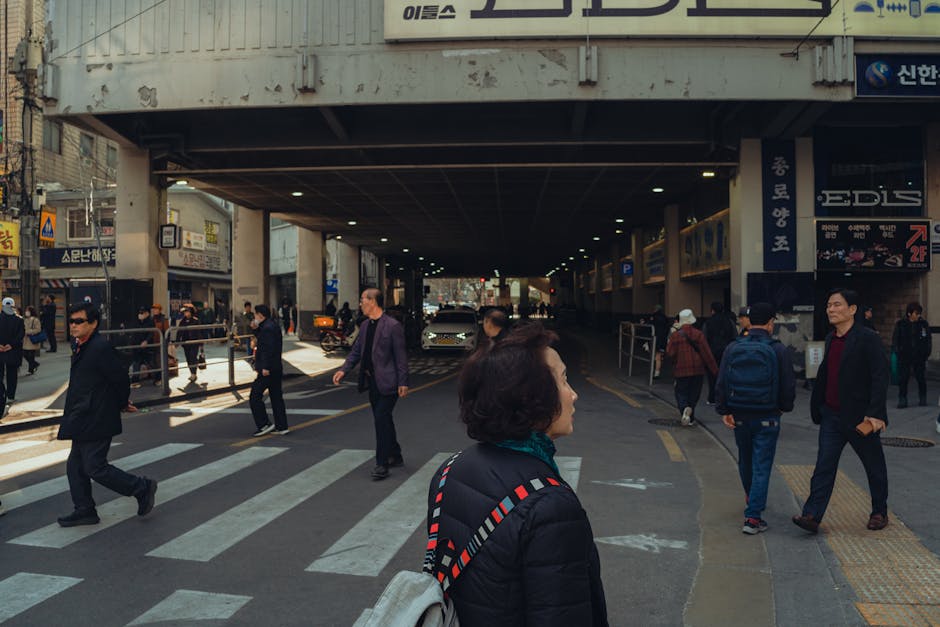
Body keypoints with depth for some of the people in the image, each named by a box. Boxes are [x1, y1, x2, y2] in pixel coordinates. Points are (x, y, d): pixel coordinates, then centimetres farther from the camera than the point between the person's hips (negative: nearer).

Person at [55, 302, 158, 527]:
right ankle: (84, 511, 25)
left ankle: (142, 488, 9)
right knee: (75, 467, 14)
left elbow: (120, 377, -17)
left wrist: (122, 403, -1)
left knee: (95, 468, -4)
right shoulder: (82, 347, 11)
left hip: (95, 422, -10)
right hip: (84, 422, 10)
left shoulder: (101, 348, -20)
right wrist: (121, 403, 15)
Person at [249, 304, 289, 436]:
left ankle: (264, 425, -1)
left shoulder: (267, 328, -16)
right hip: (276, 369, 10)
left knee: (255, 397, -3)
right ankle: (282, 427, 16)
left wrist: (265, 367, -24)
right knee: (276, 397, 13)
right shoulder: (273, 325, 15)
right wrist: (256, 329, 13)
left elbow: (269, 349, -23)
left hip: (267, 370, -10)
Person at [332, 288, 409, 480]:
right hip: (372, 381, 8)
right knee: (384, 420, 16)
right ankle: (395, 456, 31)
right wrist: (343, 369, 0)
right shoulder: (366, 325, 10)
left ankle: (382, 464, 0)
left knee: (381, 419, -9)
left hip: (387, 382, -8)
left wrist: (403, 383, -15)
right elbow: (356, 351, 14)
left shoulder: (393, 326, -14)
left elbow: (400, 356, -14)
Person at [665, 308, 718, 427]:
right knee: (694, 394, 13)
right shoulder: (698, 334, -5)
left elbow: (670, 353, -8)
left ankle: (684, 408, -22)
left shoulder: (675, 335, -6)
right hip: (697, 370, 1)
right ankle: (690, 417, 11)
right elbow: (707, 353, -6)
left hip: (681, 370, -1)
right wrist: (714, 369, -2)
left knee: (681, 393, 7)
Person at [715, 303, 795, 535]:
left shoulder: (733, 348, -1)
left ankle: (751, 498, 46)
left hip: (739, 417, 4)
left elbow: (721, 383, -2)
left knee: (745, 460, 23)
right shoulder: (778, 350, -9)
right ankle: (752, 517, -4)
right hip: (767, 417, -3)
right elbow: (788, 385, -6)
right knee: (762, 466, 1)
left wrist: (723, 411, 3)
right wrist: (784, 407, 11)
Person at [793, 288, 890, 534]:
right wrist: (817, 407, 16)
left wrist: (875, 413, -23)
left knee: (874, 467, 14)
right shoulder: (830, 338, 9)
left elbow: (880, 377, -17)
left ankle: (879, 513, 31)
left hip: (860, 417, -5)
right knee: (824, 466, -1)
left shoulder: (868, 338, -12)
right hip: (832, 415, 5)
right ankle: (812, 516, -4)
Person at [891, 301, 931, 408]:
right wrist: (897, 351, -4)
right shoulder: (900, 324, 0)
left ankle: (922, 399, 22)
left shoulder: (924, 324, 2)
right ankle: (902, 400, 5)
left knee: (921, 378, 8)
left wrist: (926, 353, 2)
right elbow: (895, 340, 5)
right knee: (902, 379, -1)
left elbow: (928, 340, 9)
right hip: (904, 356, -1)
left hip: (919, 356, 1)